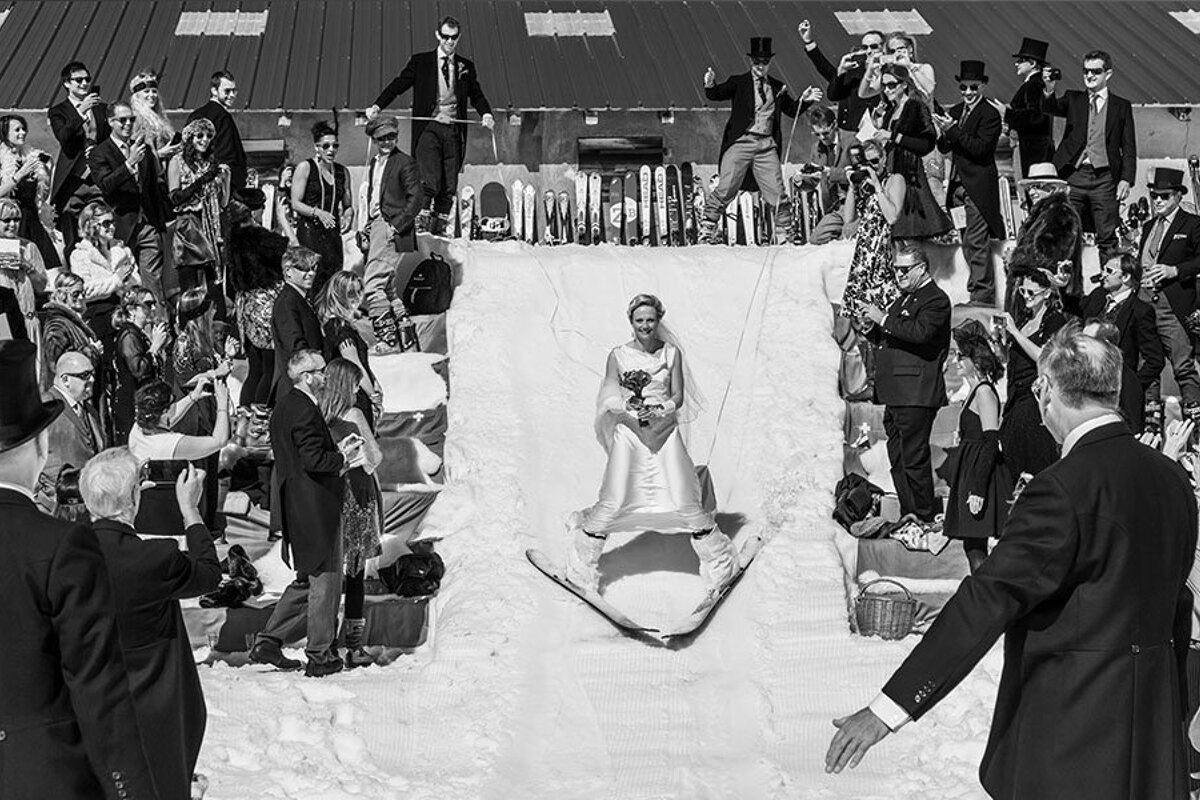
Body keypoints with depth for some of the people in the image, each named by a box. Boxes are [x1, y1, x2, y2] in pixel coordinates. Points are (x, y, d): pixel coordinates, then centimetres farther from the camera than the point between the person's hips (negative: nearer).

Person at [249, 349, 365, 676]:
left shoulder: (285, 405, 13)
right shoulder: (304, 410, -19)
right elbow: (313, 460, -25)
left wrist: (337, 451, 11)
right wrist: (344, 459, -10)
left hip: (297, 510, 10)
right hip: (315, 511, -10)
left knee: (307, 580, 19)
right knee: (325, 580, 1)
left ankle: (267, 643, 19)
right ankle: (320, 656, 9)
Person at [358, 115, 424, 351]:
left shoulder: (405, 163, -5)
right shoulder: (373, 164, 19)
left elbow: (416, 198, -11)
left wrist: (398, 226, -15)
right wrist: (366, 228, 16)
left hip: (391, 229, -9)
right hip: (375, 226, 9)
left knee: (372, 283, -17)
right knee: (388, 286, 13)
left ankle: (387, 337, -15)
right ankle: (403, 333, 20)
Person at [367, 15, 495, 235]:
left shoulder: (466, 66, 14)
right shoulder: (420, 62, 7)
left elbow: (477, 96, 16)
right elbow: (398, 85, 4)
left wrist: (486, 113, -5)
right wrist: (377, 106, -9)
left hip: (454, 130, 3)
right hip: (429, 128, -3)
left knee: (449, 186, 0)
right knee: (429, 181, -17)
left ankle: (440, 227, 6)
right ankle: (421, 222, -13)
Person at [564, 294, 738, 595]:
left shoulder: (672, 353, 5)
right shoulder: (618, 355, 3)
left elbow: (678, 398, 4)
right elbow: (609, 400, 0)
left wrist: (658, 411, -14)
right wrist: (630, 409, -19)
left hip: (665, 430, 1)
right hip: (628, 432, -1)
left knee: (685, 498, -4)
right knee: (613, 500, -5)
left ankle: (718, 560, 12)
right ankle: (584, 563, 12)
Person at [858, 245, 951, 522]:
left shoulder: (935, 299, -8)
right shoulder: (904, 298, 22)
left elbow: (921, 332, -25)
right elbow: (888, 340, 24)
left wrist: (884, 319, -19)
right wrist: (872, 327, 4)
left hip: (915, 395, -10)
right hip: (895, 395, 10)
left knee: (914, 459, -8)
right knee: (898, 460, 14)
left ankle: (924, 519, -1)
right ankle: (908, 517, 21)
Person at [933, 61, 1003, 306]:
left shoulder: (990, 114, -8)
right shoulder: (954, 111, 14)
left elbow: (980, 148, -17)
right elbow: (945, 148, 12)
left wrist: (953, 130, -20)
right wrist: (943, 135, -10)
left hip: (979, 185, -7)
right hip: (958, 184, 8)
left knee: (976, 242, -9)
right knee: (967, 242, 9)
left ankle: (982, 295, -5)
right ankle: (980, 291, 15)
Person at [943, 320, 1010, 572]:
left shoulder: (984, 392, -14)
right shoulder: (975, 390, 15)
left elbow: (991, 443, -20)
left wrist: (978, 489, -24)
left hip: (982, 476, -10)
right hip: (971, 476, 10)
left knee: (976, 550, -9)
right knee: (973, 549, 11)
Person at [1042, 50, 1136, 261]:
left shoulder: (1121, 106, 10)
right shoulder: (1073, 99, 13)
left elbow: (1129, 148, 8)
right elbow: (1050, 108, -7)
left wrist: (1126, 179, -4)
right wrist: (1049, 90, -29)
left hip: (1104, 178, -1)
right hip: (1074, 175, 1)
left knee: (1107, 237, -1)